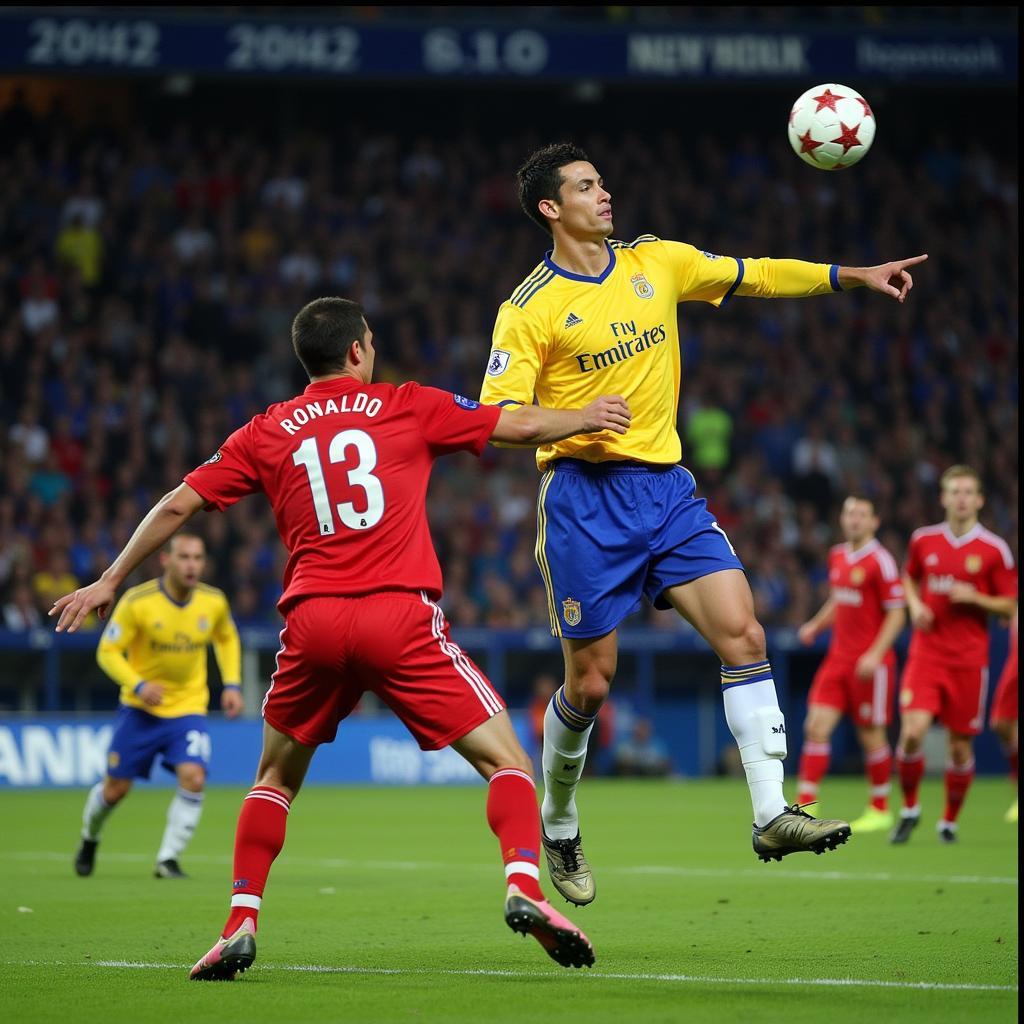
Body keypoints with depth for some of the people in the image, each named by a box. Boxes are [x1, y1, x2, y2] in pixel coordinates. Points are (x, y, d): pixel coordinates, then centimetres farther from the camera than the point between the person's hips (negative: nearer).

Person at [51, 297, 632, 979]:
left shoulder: (265, 434, 15)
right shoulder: (409, 408, 10)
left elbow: (178, 505, 16)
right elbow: (524, 426, 11)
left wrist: (110, 581, 26)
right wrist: (587, 417, 30)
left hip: (313, 621, 3)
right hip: (401, 616, -2)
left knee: (276, 777, 23)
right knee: (505, 760, 4)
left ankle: (240, 925, 11)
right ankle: (524, 885, -20)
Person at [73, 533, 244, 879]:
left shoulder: (214, 602, -7)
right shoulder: (136, 602, -17)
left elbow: (227, 639, 15)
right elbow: (108, 652, -12)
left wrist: (232, 684, 3)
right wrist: (138, 685, -27)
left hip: (188, 708, 2)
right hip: (139, 708, -2)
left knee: (193, 778, -20)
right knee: (116, 788, 5)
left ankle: (168, 860, -8)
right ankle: (89, 840, 37)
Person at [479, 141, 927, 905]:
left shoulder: (656, 262, 9)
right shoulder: (529, 310, -6)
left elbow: (756, 276, 19)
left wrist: (855, 276, 13)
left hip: (667, 488, 5)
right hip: (585, 496, -5)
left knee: (743, 634, -12)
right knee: (590, 681, 0)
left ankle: (771, 814, -13)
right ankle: (558, 827, 24)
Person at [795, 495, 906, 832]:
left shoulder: (881, 562, -11)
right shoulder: (837, 556, 10)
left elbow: (896, 614, -12)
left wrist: (875, 655, -21)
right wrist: (816, 626, 8)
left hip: (870, 663, -6)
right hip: (837, 658, 6)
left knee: (871, 735, 2)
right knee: (816, 726, -3)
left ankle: (879, 810, 16)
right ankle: (805, 805, -2)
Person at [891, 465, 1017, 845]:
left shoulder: (994, 550, -3)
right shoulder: (923, 540, 5)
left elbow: (1009, 606, 2)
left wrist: (975, 598, -16)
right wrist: (915, 605, 2)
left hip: (969, 659, -1)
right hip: (926, 652, 1)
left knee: (960, 746, 3)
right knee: (912, 731, -16)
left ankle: (949, 820, 23)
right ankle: (909, 809, 6)